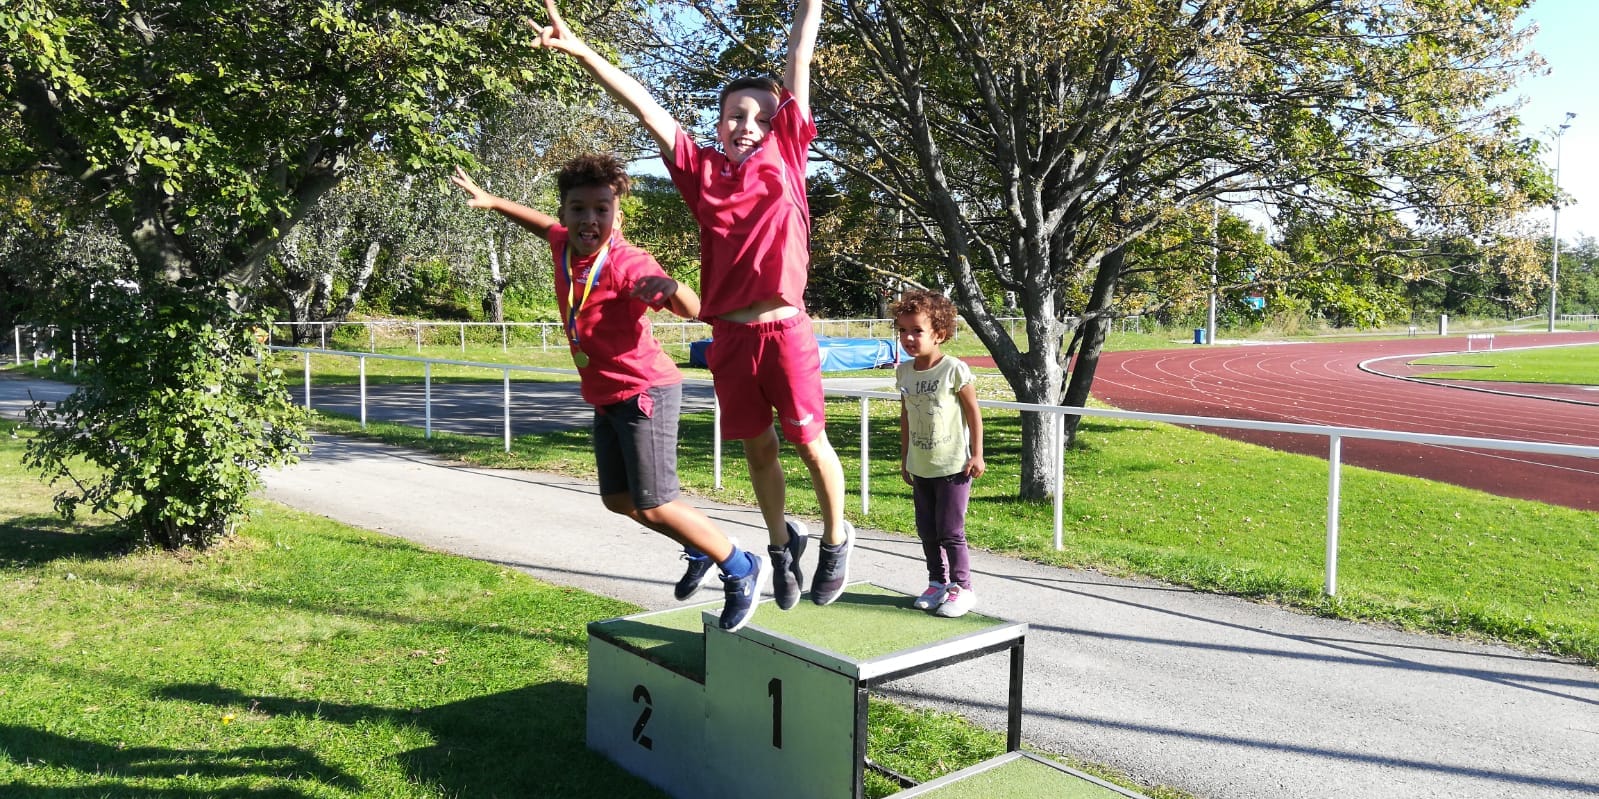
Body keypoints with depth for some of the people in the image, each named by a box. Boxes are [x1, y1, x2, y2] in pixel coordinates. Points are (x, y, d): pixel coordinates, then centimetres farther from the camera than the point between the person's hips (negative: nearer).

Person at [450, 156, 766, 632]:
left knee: (654, 507, -9)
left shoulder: (627, 262, -24)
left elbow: (693, 311, -34)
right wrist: (491, 201, 22)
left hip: (645, 393, -9)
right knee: (618, 500, 17)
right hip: (605, 399, 9)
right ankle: (701, 550, 36)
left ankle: (742, 570, 10)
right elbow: (545, 225, 25)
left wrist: (670, 287, -54)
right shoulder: (563, 244, -1)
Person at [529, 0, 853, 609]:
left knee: (808, 441, 6)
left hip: (785, 329, -2)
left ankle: (836, 539, 30)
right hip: (730, 336, 2)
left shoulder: (785, 154, 4)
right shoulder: (701, 169, 6)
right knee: (758, 448, 14)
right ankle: (781, 544, 35)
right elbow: (643, 104, 3)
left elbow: (800, 56, 5)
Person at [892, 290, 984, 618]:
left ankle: (961, 588, 12)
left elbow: (973, 412, -7)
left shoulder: (954, 370, -14)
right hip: (920, 467, 6)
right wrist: (904, 458, 15)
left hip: (953, 466, -6)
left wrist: (976, 455, -8)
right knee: (926, 529, 12)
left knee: (950, 530, -2)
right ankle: (938, 582, 26)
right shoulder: (904, 371, 2)